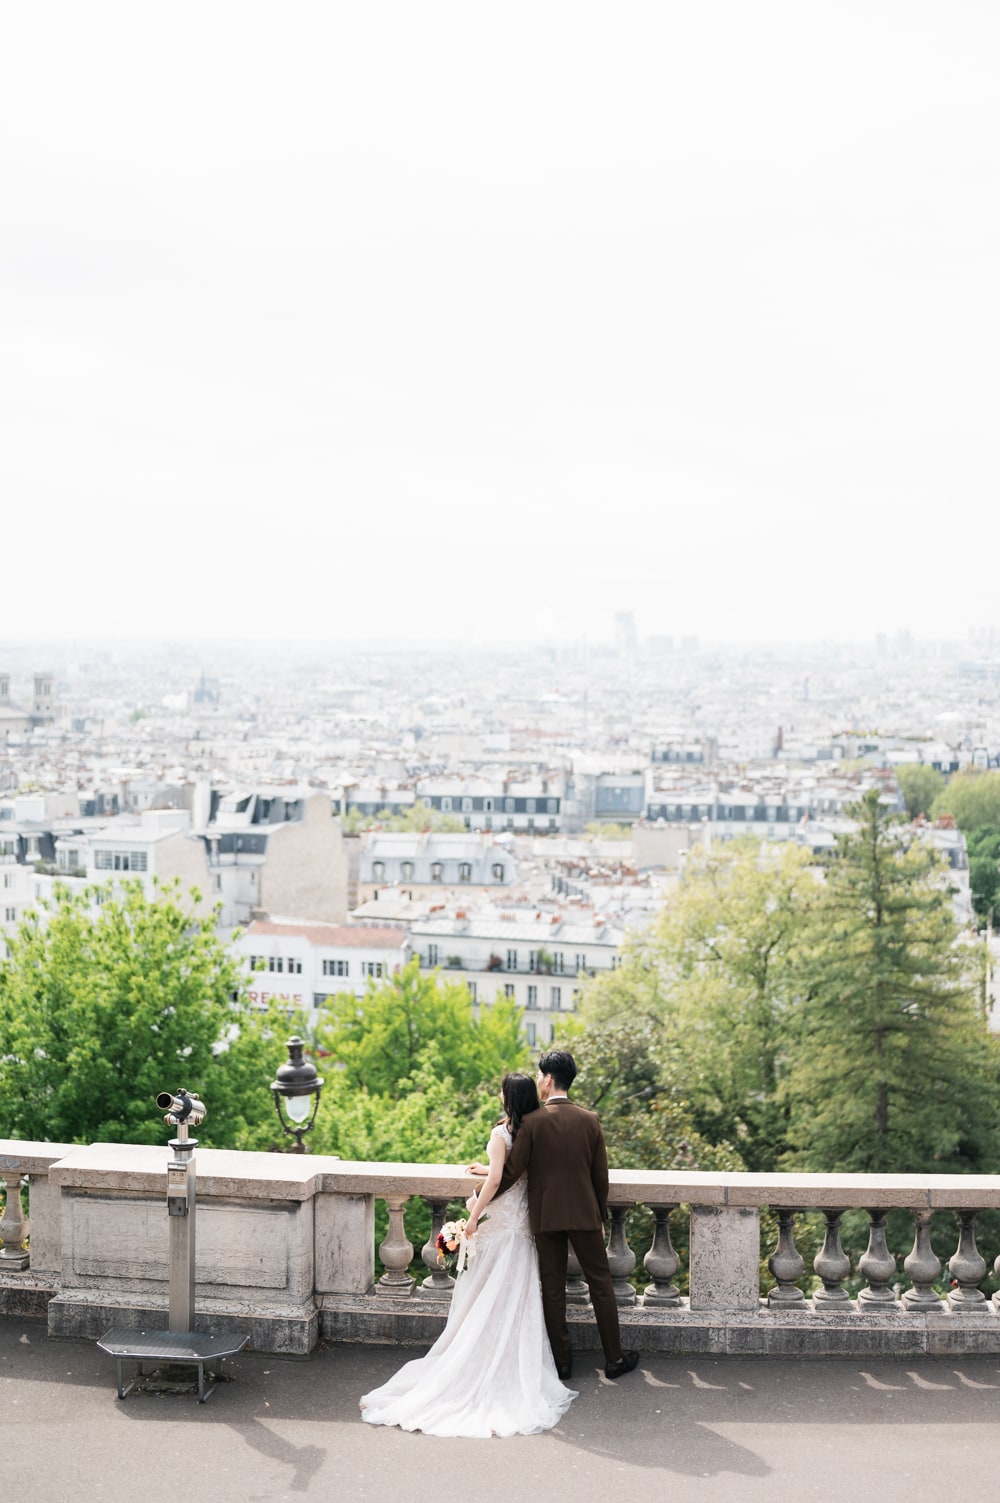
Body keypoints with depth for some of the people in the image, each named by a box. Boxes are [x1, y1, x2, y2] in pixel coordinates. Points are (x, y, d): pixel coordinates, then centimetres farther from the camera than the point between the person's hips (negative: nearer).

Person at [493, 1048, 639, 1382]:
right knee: (600, 1284, 10)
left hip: (546, 1217, -1)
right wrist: (601, 1217, 14)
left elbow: (512, 1171, -10)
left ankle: (562, 1362, 13)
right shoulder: (590, 1120, -3)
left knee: (553, 1289, 8)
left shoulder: (533, 1122, -11)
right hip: (584, 1214, 1)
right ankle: (614, 1359, 14)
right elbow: (600, 1175, 2)